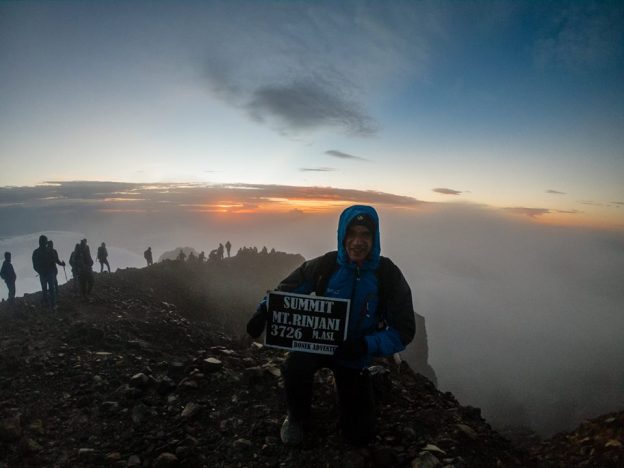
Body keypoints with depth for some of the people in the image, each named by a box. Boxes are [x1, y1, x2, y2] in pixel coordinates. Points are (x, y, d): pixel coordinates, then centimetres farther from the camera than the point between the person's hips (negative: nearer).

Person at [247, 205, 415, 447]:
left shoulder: (389, 275, -19)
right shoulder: (326, 264, -18)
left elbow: (403, 331, -16)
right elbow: (286, 289, -6)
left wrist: (367, 345, -33)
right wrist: (264, 311, -25)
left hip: (356, 356, 1)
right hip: (317, 340, 0)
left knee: (360, 436, 4)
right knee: (294, 368, -35)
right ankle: (297, 418, 0)